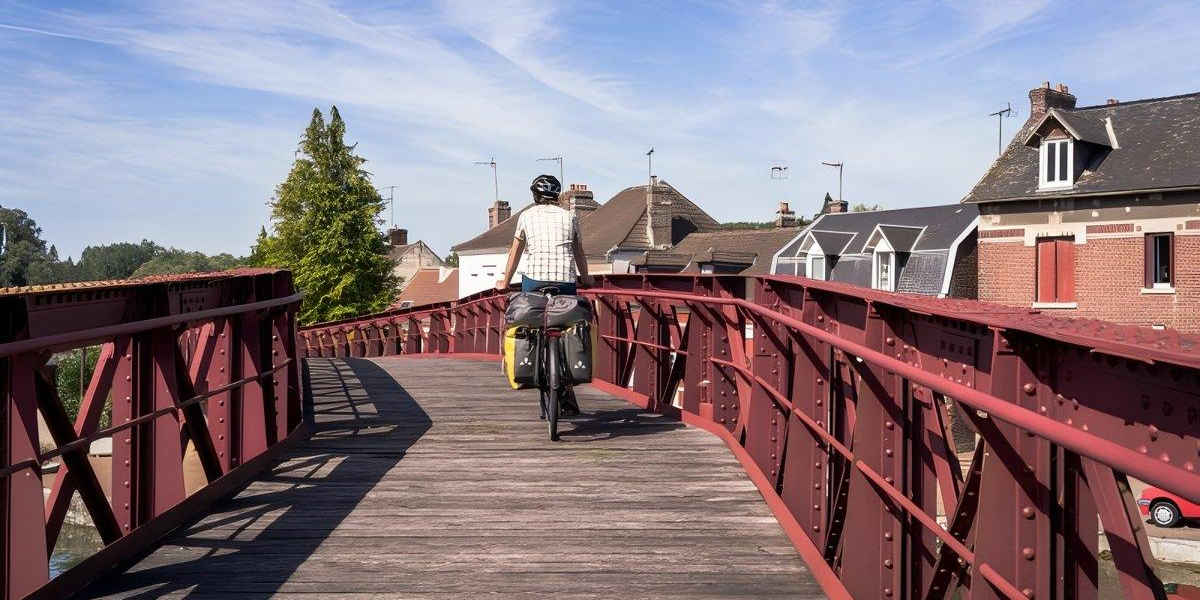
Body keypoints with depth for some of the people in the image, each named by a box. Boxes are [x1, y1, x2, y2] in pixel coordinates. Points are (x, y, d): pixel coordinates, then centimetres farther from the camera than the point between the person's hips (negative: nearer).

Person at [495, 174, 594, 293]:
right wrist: (585, 279, 33)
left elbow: (514, 254, 13)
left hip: (533, 280, -1)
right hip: (565, 282, 1)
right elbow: (579, 255, 18)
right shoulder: (570, 216, 13)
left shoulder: (526, 215, 9)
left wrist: (505, 282, 23)